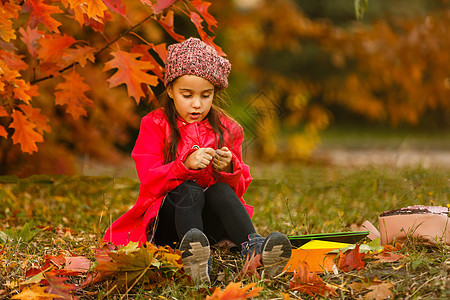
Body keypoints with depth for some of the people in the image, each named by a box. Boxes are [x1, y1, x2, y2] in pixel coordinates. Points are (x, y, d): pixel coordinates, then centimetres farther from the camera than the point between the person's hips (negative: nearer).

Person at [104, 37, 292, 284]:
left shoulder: (227, 130, 11)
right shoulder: (155, 125, 4)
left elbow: (239, 189, 7)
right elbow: (150, 181, -8)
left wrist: (228, 169, -16)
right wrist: (186, 165, -26)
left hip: (209, 223, 2)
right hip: (166, 224, -2)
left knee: (220, 191, -29)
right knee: (189, 190, -33)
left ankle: (252, 246, -51)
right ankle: (192, 255, -61)